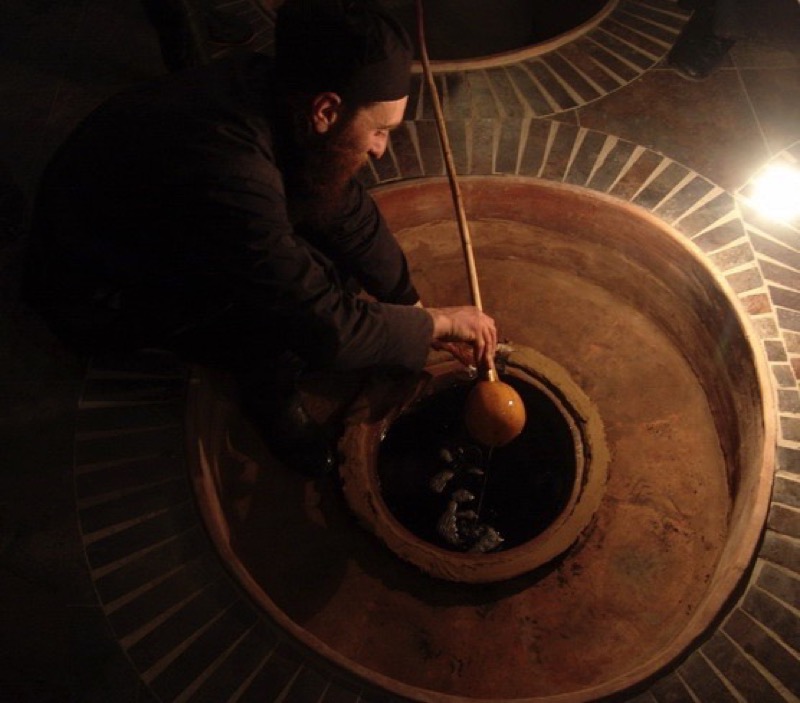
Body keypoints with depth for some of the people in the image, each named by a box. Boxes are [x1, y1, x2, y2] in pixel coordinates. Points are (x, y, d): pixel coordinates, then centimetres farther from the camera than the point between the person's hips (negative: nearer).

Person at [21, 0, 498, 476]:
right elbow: (330, 330, -31)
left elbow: (350, 212, -2)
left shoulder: (273, 88, -15)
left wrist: (417, 309, -2)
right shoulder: (228, 179, -40)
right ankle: (270, 395, 3)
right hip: (105, 297, -7)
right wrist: (435, 323, -16)